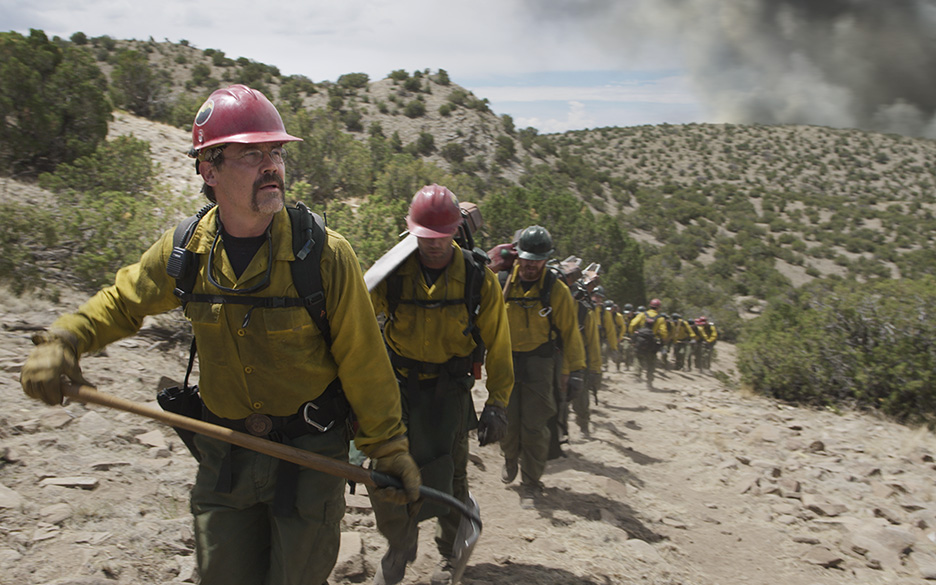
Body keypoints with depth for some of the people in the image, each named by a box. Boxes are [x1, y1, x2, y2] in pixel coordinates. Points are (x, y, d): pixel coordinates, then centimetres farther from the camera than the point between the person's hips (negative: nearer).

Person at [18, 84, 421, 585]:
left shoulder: (324, 253, -17)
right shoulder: (183, 251, -6)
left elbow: (363, 362, -12)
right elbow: (123, 302, 13)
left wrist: (389, 447, -7)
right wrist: (61, 342, -4)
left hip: (308, 453, -3)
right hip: (225, 454, 4)